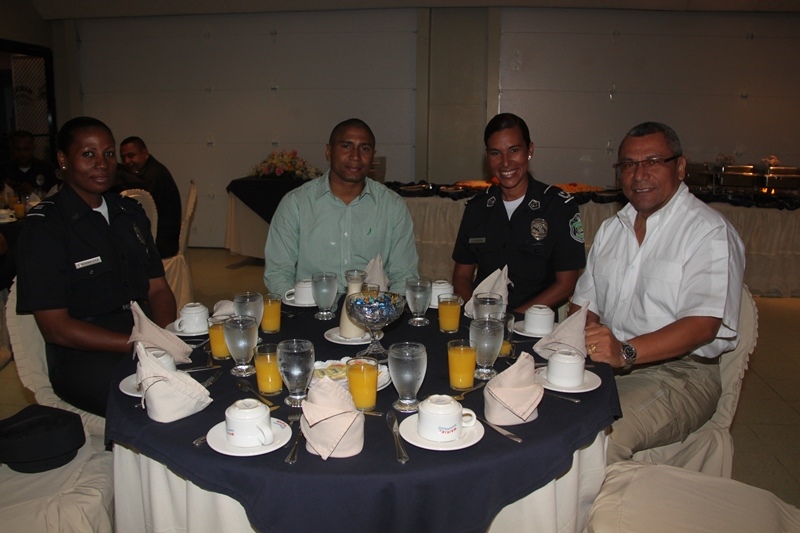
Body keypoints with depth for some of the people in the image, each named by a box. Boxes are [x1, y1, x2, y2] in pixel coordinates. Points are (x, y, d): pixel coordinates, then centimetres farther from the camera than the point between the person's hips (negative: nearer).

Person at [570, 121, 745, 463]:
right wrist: (588, 334, -8)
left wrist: (626, 352, -31)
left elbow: (703, 324, -17)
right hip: (606, 362, 6)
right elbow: (584, 302, 16)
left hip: (679, 373, -5)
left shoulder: (710, 232, -5)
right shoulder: (611, 229, 17)